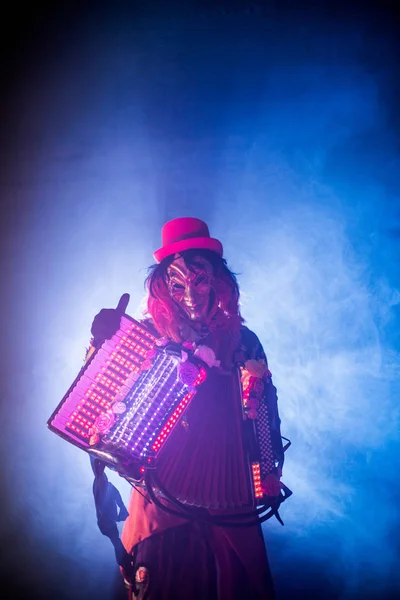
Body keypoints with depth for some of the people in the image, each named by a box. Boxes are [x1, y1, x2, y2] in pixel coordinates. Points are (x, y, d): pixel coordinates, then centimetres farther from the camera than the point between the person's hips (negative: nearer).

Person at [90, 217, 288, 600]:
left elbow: (262, 412, 4)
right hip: (163, 491, -1)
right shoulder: (150, 336, -5)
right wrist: (103, 345, -23)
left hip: (227, 492, 2)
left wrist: (269, 474, 2)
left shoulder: (241, 340, 0)